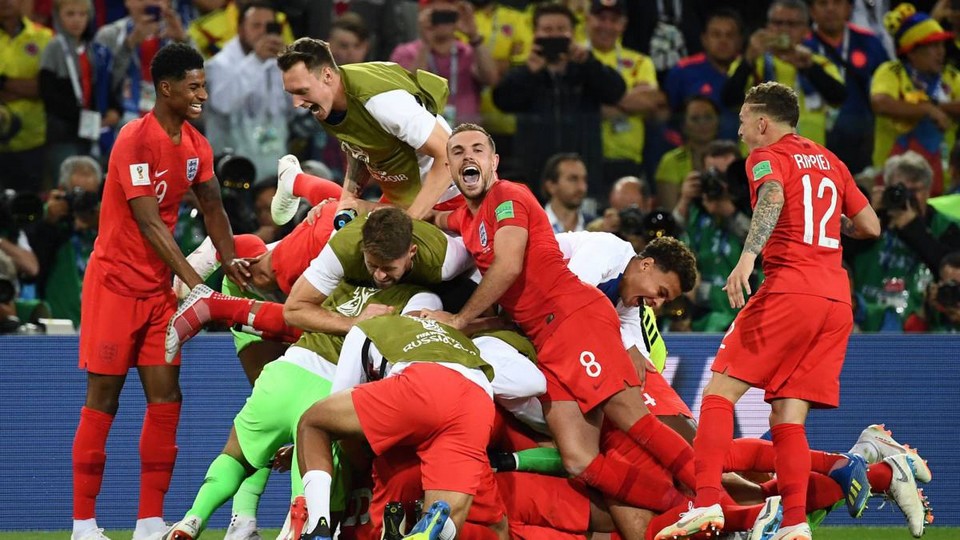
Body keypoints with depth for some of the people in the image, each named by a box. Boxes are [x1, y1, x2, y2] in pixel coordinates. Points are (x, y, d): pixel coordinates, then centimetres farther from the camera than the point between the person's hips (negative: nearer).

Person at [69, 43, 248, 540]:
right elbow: (149, 223, -22)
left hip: (159, 287, 7)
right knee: (103, 399, -3)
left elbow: (212, 206, 14)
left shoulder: (196, 145, 5)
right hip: (115, 282, -7)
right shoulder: (135, 140, -18)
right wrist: (194, 283, -25)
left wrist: (229, 259, -4)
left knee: (165, 397, 0)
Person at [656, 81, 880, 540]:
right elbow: (870, 226, 23)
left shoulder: (767, 156, 3)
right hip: (838, 300, 7)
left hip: (789, 289, -7)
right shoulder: (829, 161, 22)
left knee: (719, 392, -5)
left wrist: (748, 255, -33)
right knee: (788, 416, 7)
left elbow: (772, 196, -19)